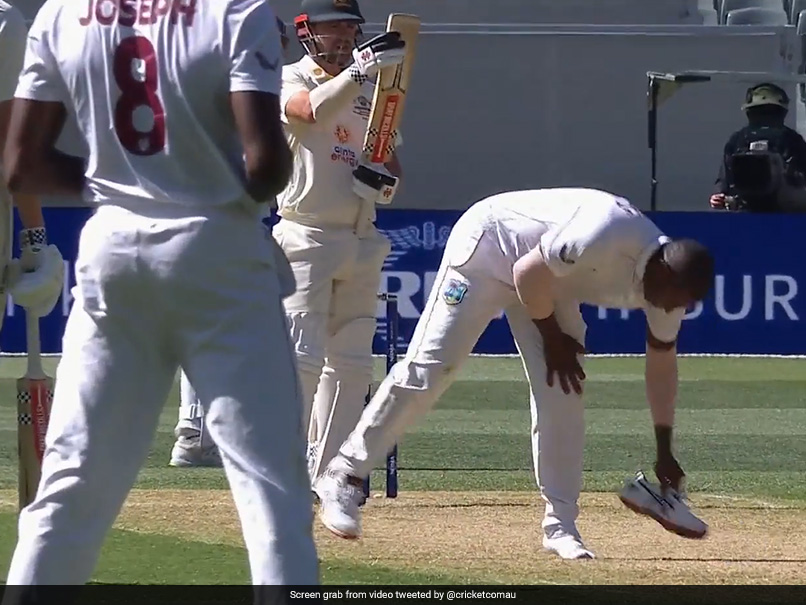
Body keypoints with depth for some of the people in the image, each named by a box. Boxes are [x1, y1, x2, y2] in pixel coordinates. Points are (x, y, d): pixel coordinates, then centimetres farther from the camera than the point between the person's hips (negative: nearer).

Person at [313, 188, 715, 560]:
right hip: (488, 247, -7)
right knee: (428, 369, -12)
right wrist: (552, 336, -13)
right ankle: (341, 479, -5)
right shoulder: (606, 237, -36)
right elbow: (528, 274, -26)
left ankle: (561, 525, -3)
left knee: (563, 391, -6)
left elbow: (662, 365, 3)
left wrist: (664, 454, 6)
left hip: (549, 278, 7)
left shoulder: (666, 281, -11)